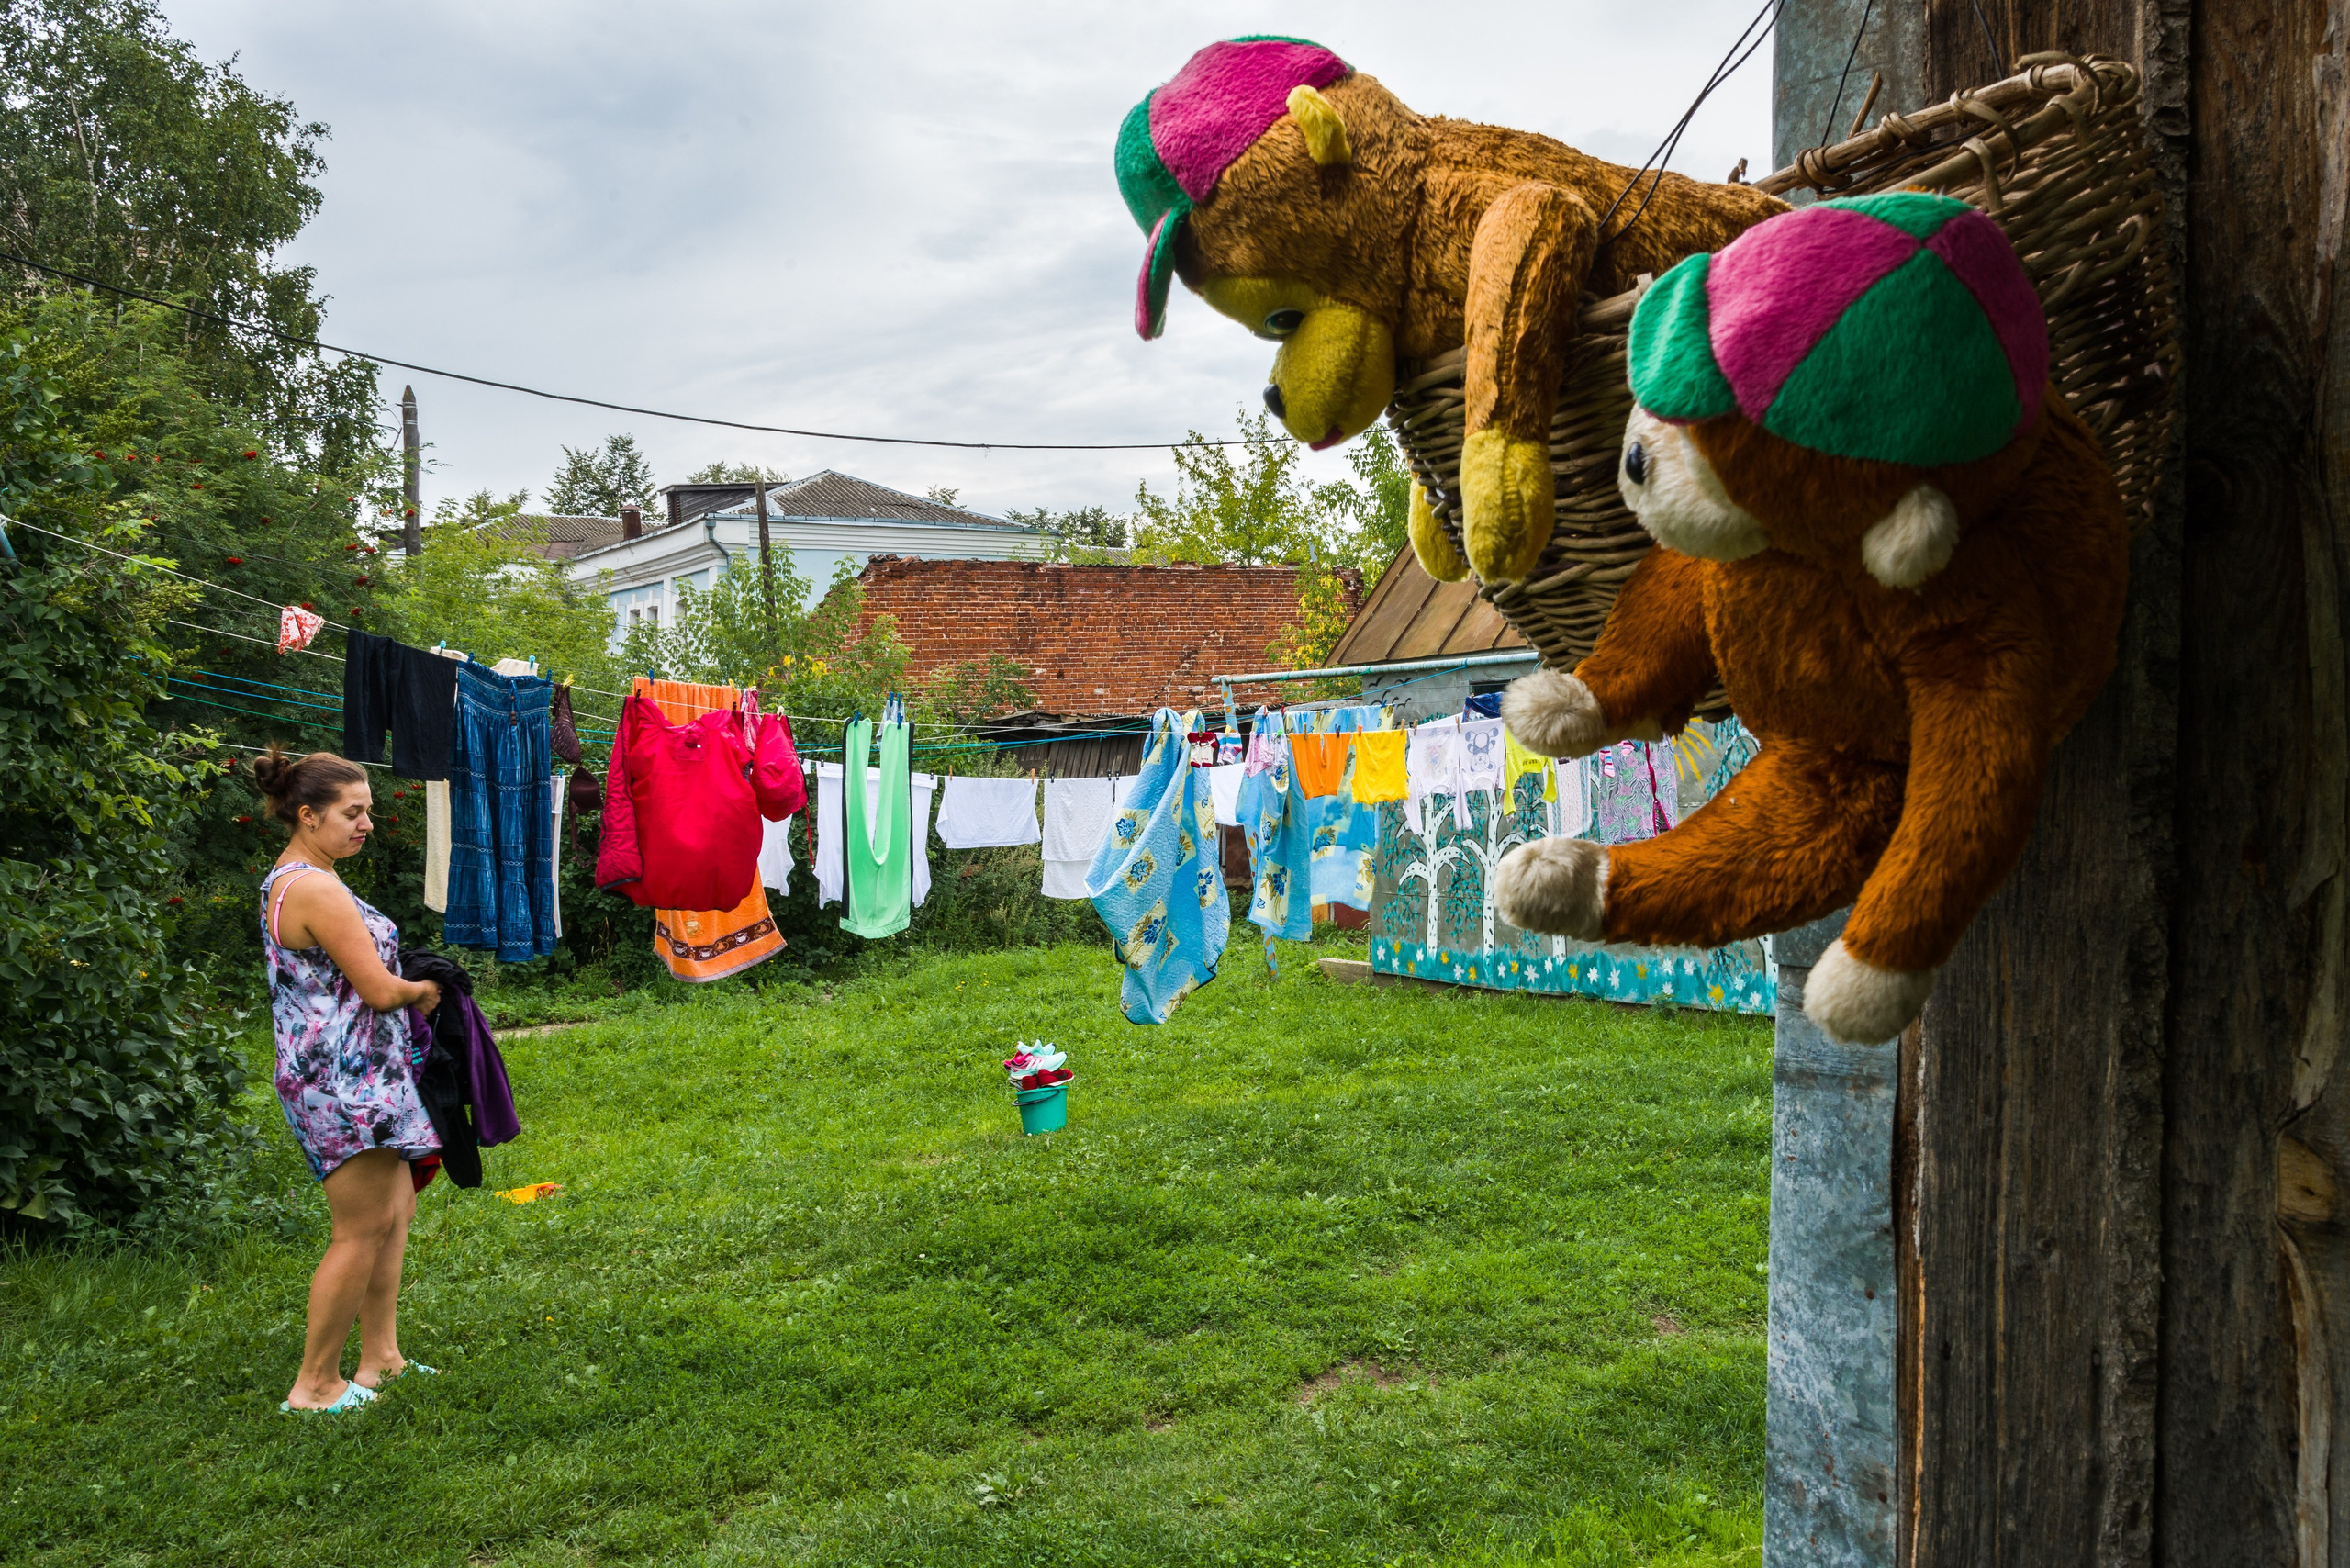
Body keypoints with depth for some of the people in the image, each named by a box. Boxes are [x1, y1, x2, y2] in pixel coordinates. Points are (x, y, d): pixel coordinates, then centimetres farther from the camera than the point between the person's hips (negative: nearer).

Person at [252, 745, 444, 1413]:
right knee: (361, 1230, -2)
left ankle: (379, 1357, 23)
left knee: (396, 1210, 16)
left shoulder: (285, 881, 14)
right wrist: (426, 991, 0)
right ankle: (315, 1384, 8)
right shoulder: (318, 889, -20)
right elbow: (380, 989, -21)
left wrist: (407, 988, 6)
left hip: (351, 1077, 11)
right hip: (345, 1086, -11)